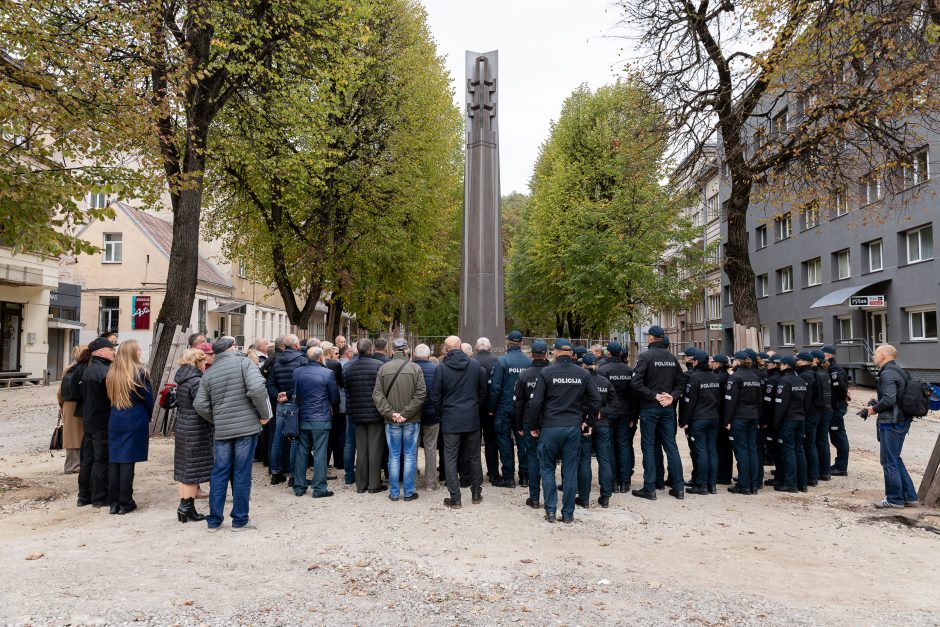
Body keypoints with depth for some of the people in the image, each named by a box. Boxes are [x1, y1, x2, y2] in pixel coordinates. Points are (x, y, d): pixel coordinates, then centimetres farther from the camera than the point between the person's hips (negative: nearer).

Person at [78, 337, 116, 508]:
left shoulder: (87, 370, 14)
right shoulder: (105, 371, -17)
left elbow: (84, 395, 19)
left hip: (88, 421, 9)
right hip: (103, 423, -9)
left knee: (87, 459, 14)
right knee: (101, 460, -2)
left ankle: (84, 496, 21)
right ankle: (99, 497, 4)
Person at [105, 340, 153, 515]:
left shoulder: (111, 373, 5)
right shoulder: (140, 372, -10)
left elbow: (110, 396, 12)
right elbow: (148, 398, -4)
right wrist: (148, 417, 10)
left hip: (114, 421, 5)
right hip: (135, 422, -5)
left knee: (114, 461, 8)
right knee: (128, 462, -2)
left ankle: (114, 502, 14)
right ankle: (125, 503, 4)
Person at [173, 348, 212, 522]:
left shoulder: (182, 380, 9)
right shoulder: (197, 381, -18)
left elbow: (179, 404, 14)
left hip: (182, 428, 9)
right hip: (196, 430, -9)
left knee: (184, 469, 13)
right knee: (194, 469, 0)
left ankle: (184, 507, 19)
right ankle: (187, 507, 6)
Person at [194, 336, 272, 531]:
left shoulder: (209, 373, 8)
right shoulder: (243, 363, -6)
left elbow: (200, 405, 4)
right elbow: (257, 389, -21)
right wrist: (265, 414, -9)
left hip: (221, 431, 4)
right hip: (247, 427, -4)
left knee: (219, 474, 13)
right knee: (242, 474, 4)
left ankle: (214, 520, 19)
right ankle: (240, 520, 12)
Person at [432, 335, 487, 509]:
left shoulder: (441, 368, -8)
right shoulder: (476, 365, -1)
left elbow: (436, 396, -3)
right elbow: (483, 391, 6)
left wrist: (441, 413, 12)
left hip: (451, 420, -3)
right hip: (472, 418, 3)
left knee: (451, 459, 5)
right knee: (474, 456, 14)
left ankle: (455, 498, 5)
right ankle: (477, 493, 23)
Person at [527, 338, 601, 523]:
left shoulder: (546, 372, -6)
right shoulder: (583, 374, 3)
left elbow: (535, 402, -7)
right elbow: (596, 400, 2)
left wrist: (533, 426, 4)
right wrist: (588, 422, 13)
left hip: (550, 427, -2)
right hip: (574, 428, 2)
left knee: (547, 469, 11)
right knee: (570, 471, 8)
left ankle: (550, 511, 10)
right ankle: (568, 513, 13)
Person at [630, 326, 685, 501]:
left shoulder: (645, 356, -11)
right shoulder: (672, 358, 7)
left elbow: (636, 383, -20)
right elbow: (680, 382, 9)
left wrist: (654, 396, -13)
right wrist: (672, 396, -2)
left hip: (649, 408, -5)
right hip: (668, 408, 5)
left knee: (648, 447, 2)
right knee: (671, 446, 10)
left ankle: (649, 488, 4)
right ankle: (678, 487, 14)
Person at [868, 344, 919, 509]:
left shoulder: (887, 373, -17)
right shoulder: (899, 371, 15)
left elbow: (889, 399, -26)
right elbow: (900, 397, 19)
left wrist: (874, 409, -10)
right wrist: (876, 405, 13)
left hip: (891, 422, -10)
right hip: (903, 420, 10)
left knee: (889, 461, 0)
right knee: (895, 460, 17)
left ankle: (894, 499, 8)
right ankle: (910, 497, 21)